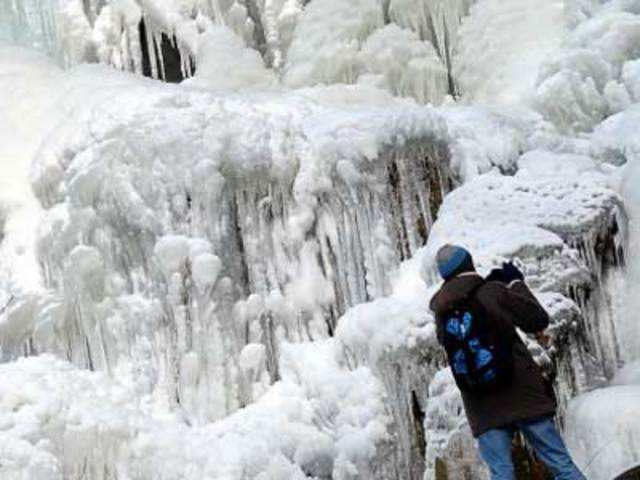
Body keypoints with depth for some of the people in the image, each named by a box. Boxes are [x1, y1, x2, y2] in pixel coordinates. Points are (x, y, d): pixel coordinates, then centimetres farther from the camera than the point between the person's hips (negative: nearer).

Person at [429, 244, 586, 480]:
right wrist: (516, 282, 12)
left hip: (483, 410, 3)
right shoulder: (493, 292, -6)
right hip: (523, 395, -3)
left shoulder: (441, 315, 6)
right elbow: (538, 320, -2)